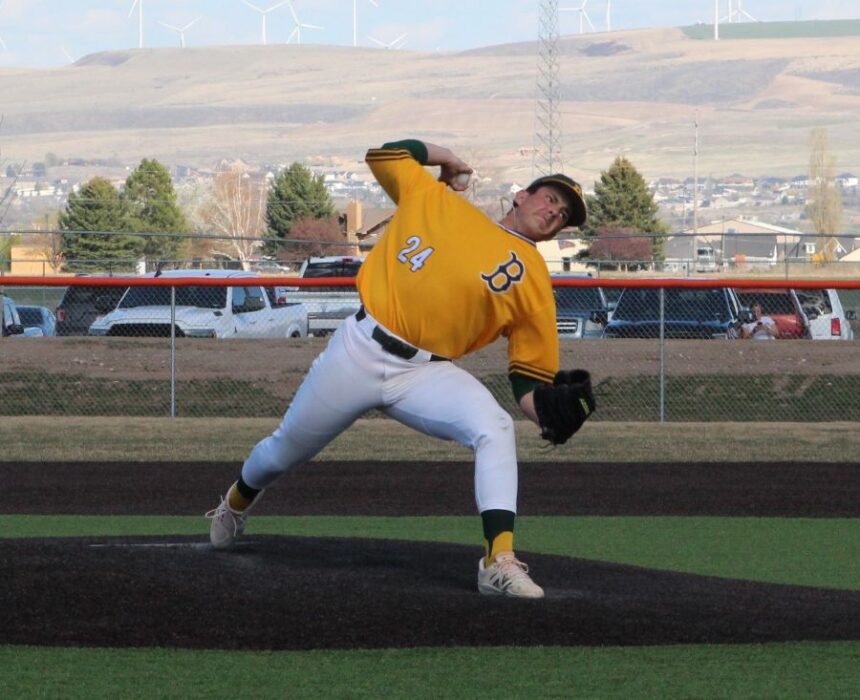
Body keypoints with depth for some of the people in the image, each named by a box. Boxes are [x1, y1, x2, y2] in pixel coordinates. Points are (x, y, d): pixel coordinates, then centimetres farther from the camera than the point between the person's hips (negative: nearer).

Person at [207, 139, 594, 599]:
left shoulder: (533, 281, 3)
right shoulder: (438, 200, 8)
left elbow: (530, 375, 0)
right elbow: (382, 155, 17)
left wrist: (550, 413, -18)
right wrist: (444, 156, 17)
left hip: (425, 373, -1)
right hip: (360, 350, 1)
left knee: (494, 427, -30)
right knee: (286, 449, 15)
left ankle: (500, 561, -39)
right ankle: (236, 503, 50)